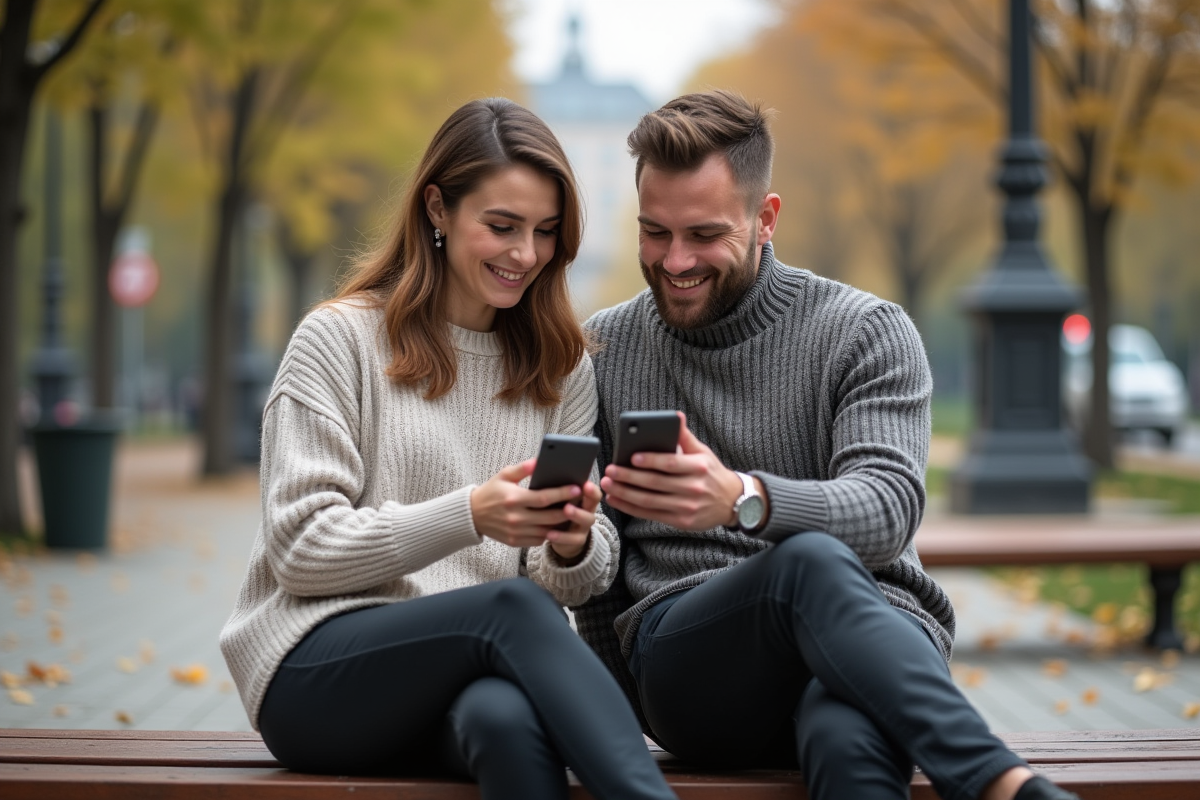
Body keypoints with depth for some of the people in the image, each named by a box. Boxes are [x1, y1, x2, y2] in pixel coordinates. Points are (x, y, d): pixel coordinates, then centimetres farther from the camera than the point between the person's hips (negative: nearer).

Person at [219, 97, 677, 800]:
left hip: (481, 674, 3)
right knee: (512, 604, -35)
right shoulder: (341, 338, 2)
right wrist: (468, 515, -20)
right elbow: (299, 550, -6)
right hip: (315, 674, -3)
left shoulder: (562, 367, 16)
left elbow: (583, 580, 14)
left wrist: (574, 546, -12)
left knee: (509, 718, -38)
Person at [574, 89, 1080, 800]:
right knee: (812, 562, -38)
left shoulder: (868, 333, 6)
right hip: (682, 658, 1)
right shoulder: (604, 349, 15)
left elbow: (890, 509, -11)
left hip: (872, 641, -1)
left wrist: (744, 498, -31)